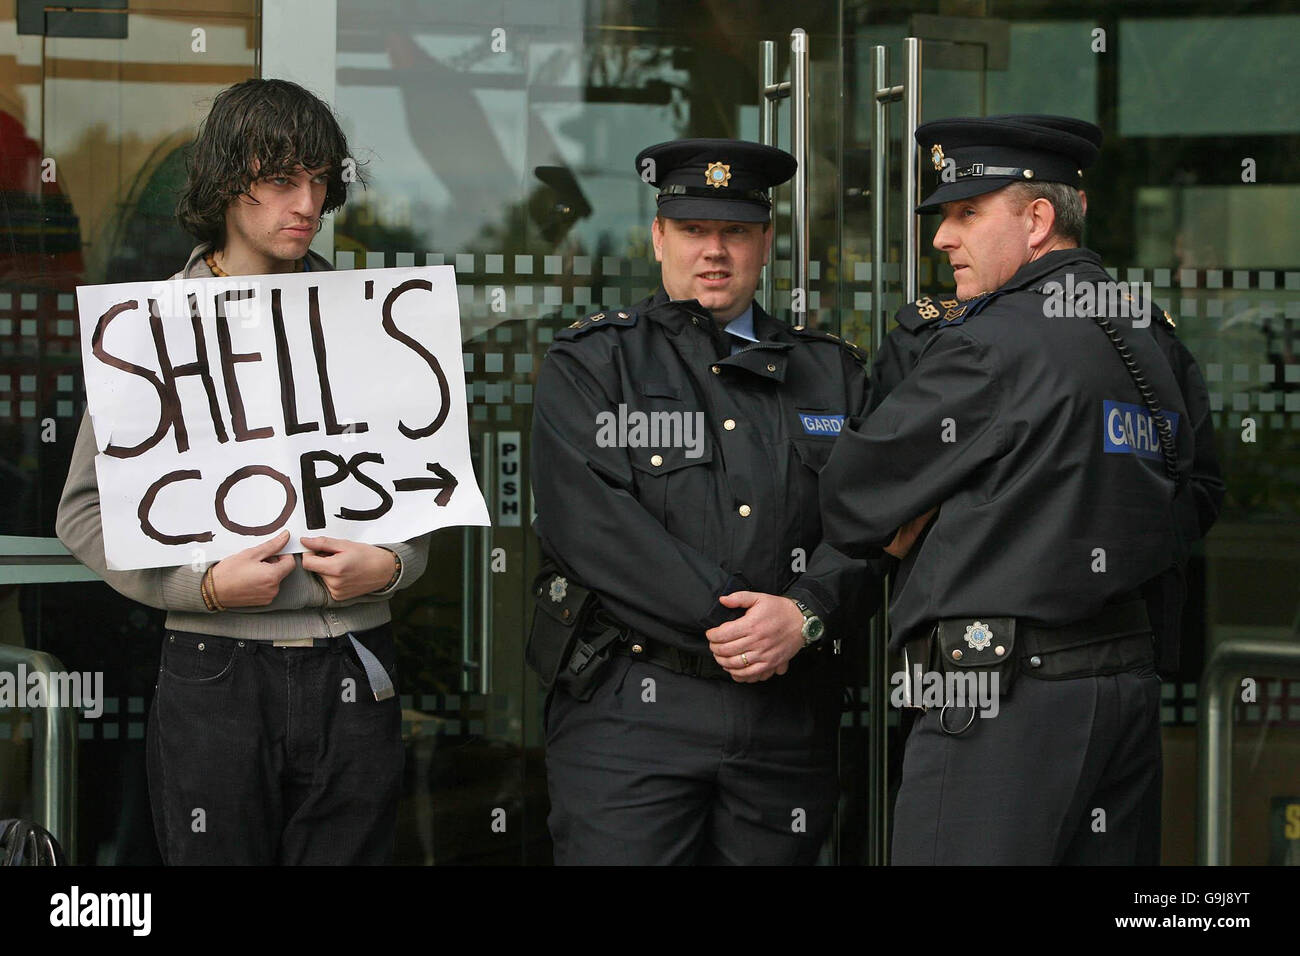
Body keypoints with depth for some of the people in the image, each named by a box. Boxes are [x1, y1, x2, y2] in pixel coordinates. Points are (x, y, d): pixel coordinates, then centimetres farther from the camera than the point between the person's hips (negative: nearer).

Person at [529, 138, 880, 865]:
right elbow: (589, 524, -9)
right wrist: (725, 622, -14)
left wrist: (805, 616, -15)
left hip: (789, 717, 3)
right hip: (629, 712, -3)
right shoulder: (589, 364, 6)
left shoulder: (832, 373, 16)